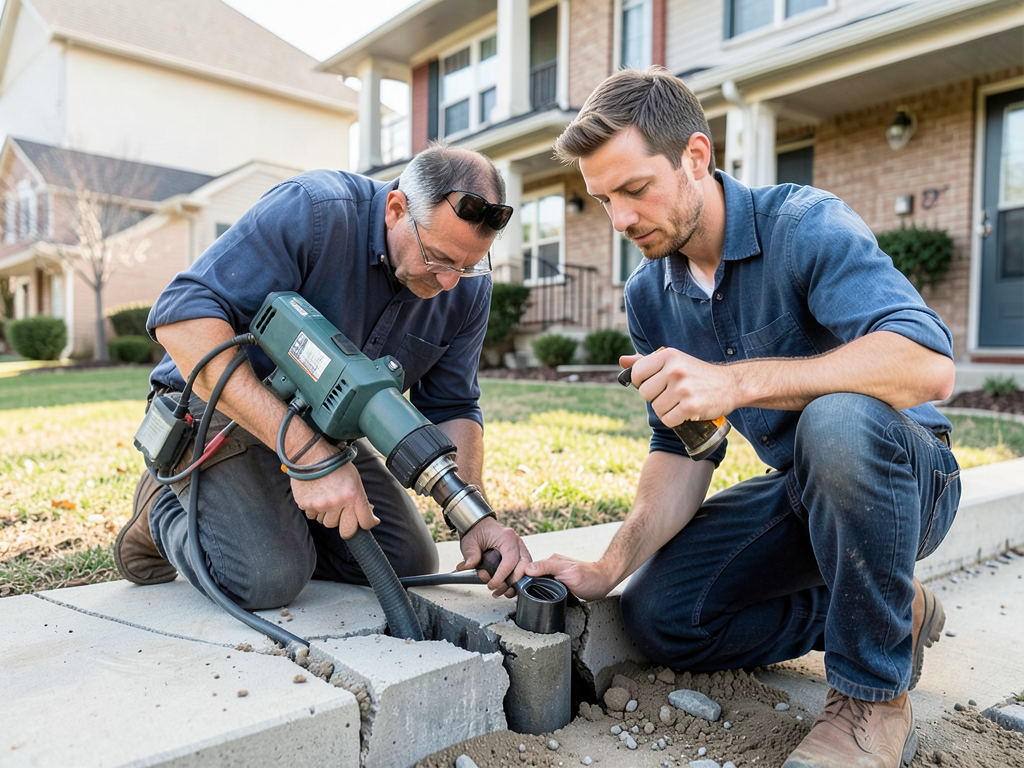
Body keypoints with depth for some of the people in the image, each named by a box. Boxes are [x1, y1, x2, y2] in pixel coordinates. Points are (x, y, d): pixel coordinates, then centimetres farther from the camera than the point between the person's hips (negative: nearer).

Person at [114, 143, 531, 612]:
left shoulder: (467, 286, -10)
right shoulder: (312, 212, -29)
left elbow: (451, 410, -4)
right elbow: (182, 315, -36)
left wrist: (475, 517, -22)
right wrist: (306, 452, -43)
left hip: (324, 428, 6)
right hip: (219, 410, -5)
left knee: (409, 563, 0)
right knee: (268, 577, -25)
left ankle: (277, 517, 21)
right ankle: (167, 513, 8)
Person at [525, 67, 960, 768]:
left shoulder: (805, 225, -20)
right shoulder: (649, 297, -2)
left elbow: (929, 363, -35)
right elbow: (682, 451, -2)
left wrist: (738, 381, -46)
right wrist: (610, 567, -16)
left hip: (903, 478, -5)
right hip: (797, 492, 6)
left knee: (837, 420, -39)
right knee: (658, 616, -10)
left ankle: (874, 696, -17)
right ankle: (893, 615, 7)